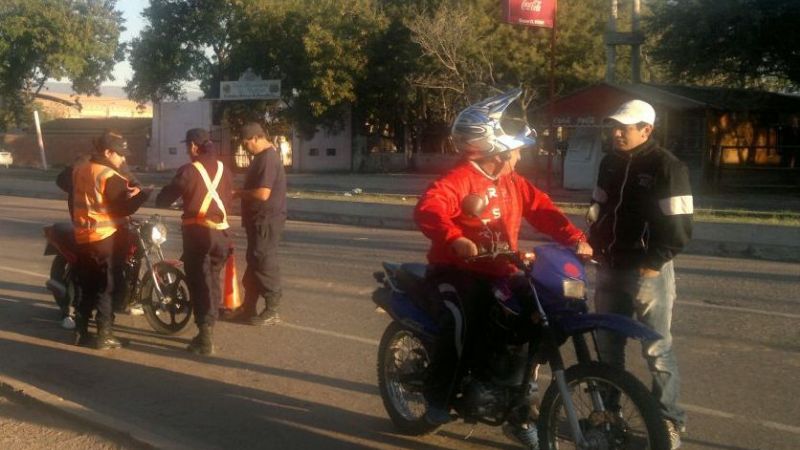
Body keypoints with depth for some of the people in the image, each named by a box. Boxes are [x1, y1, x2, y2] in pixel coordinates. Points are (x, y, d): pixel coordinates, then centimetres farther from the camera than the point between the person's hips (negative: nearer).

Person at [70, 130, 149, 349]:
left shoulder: (78, 169, 9)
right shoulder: (109, 176, -16)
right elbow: (124, 207, -20)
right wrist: (143, 193, -8)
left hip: (82, 236, 7)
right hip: (106, 237, -7)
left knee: (86, 286, 16)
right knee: (106, 288, 0)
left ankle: (80, 332, 18)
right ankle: (104, 336, 0)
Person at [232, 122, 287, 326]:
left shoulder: (268, 158, -19)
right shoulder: (263, 156, 15)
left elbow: (262, 194, -26)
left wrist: (238, 193, -14)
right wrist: (241, 193, 9)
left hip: (266, 221, -11)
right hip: (259, 220, 11)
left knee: (265, 265, -5)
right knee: (254, 264, 15)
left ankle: (272, 311, 3)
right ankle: (249, 309, 23)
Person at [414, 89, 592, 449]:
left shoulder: (513, 184, 12)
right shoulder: (459, 181, -14)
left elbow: (543, 210, 8)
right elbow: (427, 209, -30)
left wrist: (575, 240, -8)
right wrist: (454, 238, -49)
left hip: (498, 273, 8)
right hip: (456, 271, -8)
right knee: (462, 323, -33)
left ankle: (518, 414, 16)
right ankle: (438, 399, -8)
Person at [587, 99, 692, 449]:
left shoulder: (667, 167, -12)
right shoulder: (610, 163, 10)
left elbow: (680, 227, -14)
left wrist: (653, 264, -17)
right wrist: (594, 246, 7)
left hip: (648, 271, -7)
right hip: (610, 268, 7)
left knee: (657, 349, 0)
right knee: (608, 344, 14)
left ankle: (668, 421, 11)